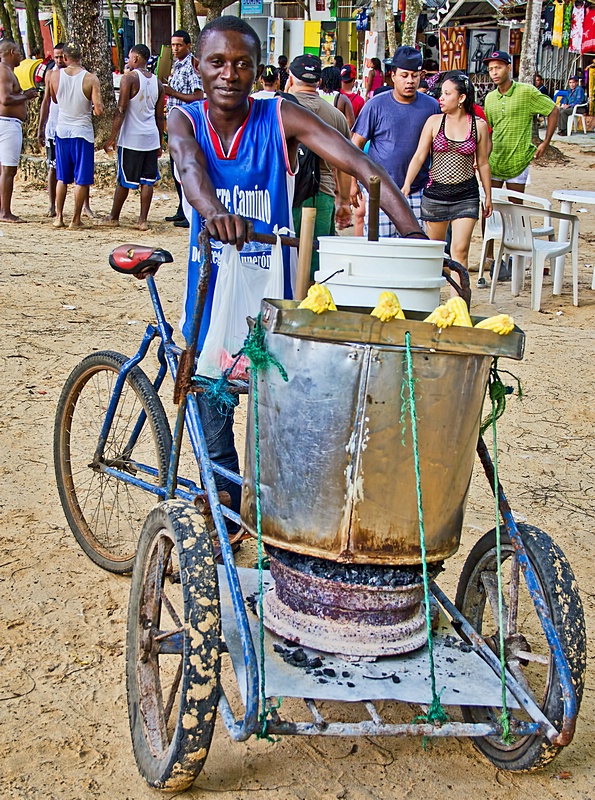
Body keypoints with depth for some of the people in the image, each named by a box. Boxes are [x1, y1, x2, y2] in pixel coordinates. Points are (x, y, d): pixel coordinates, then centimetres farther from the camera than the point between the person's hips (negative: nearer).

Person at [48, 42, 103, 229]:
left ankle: (59, 216, 15)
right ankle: (76, 219, 6)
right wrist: (92, 109, 5)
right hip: (83, 132, -3)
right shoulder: (90, 78, -13)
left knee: (62, 178, 14)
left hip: (62, 131, 3)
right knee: (82, 179, 4)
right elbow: (99, 110, -16)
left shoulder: (55, 76, -3)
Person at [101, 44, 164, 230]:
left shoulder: (129, 78, -9)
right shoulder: (157, 82, 9)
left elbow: (121, 110, -13)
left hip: (131, 138, -5)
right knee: (147, 180, 6)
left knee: (124, 180, 5)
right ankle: (143, 220, 6)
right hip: (151, 138, 5)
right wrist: (160, 143, 19)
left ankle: (114, 217, 17)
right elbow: (160, 116, 12)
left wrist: (112, 137, -10)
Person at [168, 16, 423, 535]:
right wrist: (214, 212, -49)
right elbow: (190, 166, -26)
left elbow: (360, 165, -20)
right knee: (214, 436, 13)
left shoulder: (281, 118, -8)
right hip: (209, 304, 2)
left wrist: (412, 231, -36)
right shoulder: (185, 120, -2)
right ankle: (227, 523, 35)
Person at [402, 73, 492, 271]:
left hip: (466, 195, -1)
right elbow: (419, 156, -2)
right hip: (435, 192, 1)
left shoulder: (479, 125, 1)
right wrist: (407, 185, -16)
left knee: (460, 250, -10)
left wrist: (488, 196, 12)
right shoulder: (434, 121, 2)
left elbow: (483, 163, 9)